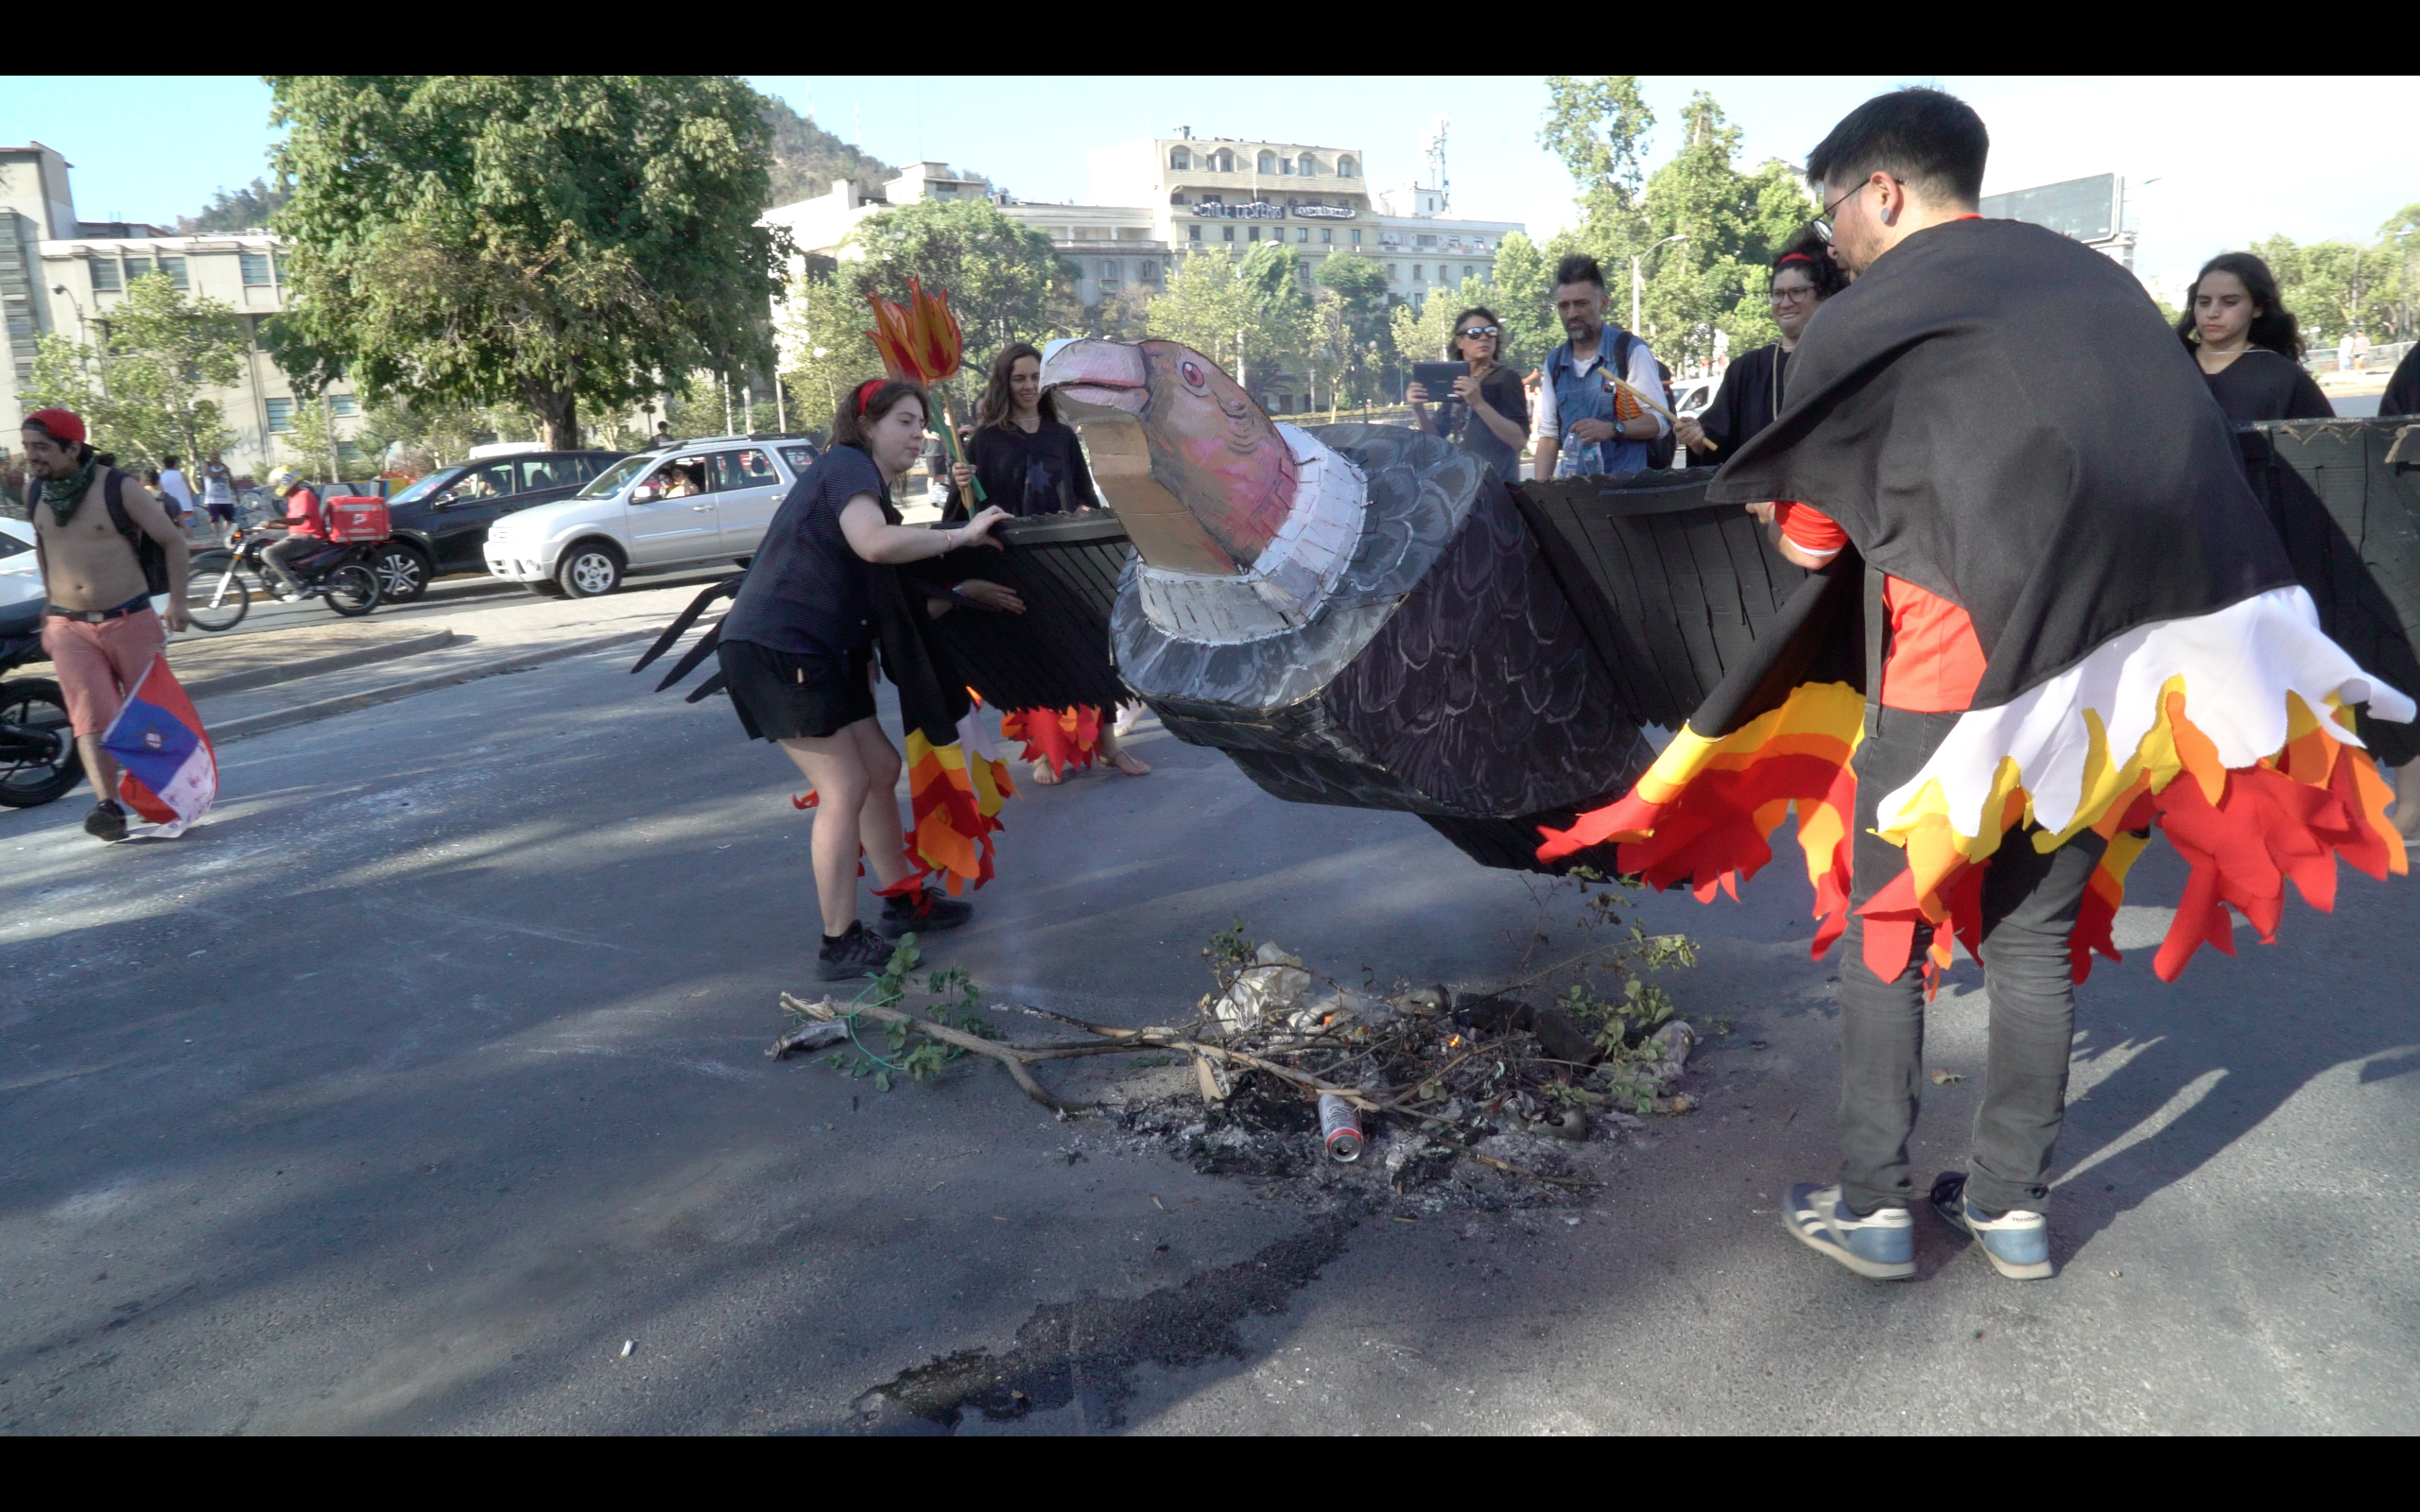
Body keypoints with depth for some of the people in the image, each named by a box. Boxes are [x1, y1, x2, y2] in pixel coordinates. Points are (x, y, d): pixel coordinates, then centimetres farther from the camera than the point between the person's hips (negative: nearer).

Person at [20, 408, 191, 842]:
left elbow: (172, 540, -3)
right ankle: (108, 806, -22)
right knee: (92, 718, -12)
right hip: (68, 628, 3)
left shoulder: (119, 489, -9)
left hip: (130, 621, -3)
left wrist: (177, 601, -6)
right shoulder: (34, 492, 6)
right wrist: (51, 603, 23)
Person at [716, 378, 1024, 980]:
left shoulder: (866, 484, 22)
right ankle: (840, 944, -1)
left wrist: (963, 590, 11)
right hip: (775, 651, -10)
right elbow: (873, 543, -30)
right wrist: (961, 535, -21)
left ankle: (903, 900, 28)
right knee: (845, 787, -9)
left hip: (819, 654, 10)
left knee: (881, 768, 13)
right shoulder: (846, 464, -8)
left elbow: (891, 595, 20)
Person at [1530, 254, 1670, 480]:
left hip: (1626, 482, -4)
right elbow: (1548, 435, 14)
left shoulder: (1631, 351, -2)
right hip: (1571, 485, 4)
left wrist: (1613, 429, -21)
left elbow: (1659, 420, -4)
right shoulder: (1555, 362, 13)